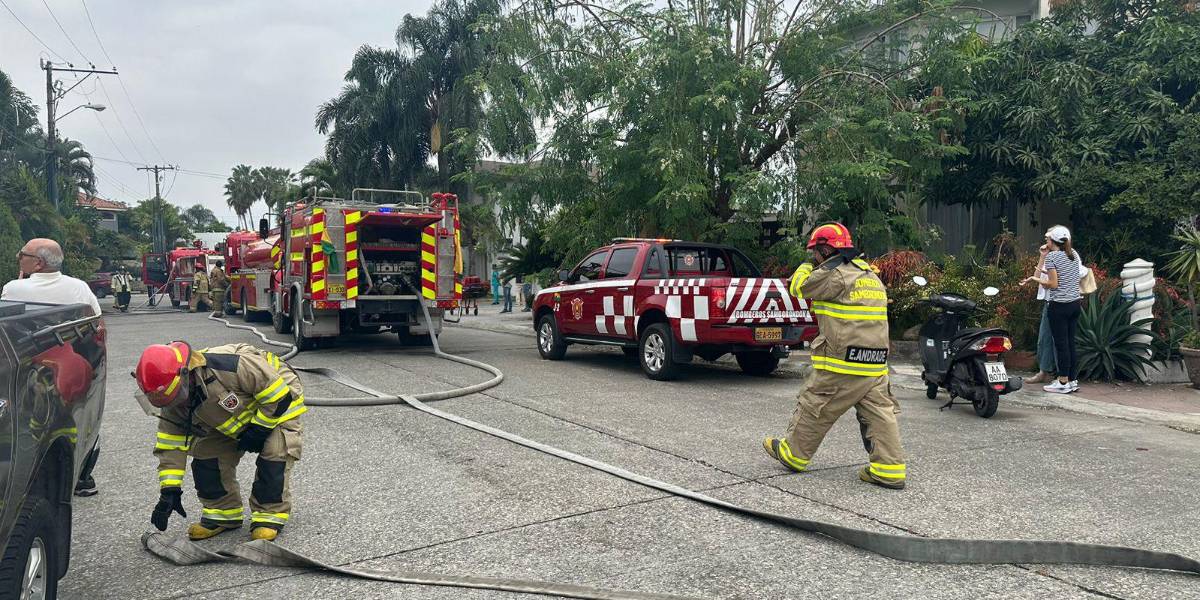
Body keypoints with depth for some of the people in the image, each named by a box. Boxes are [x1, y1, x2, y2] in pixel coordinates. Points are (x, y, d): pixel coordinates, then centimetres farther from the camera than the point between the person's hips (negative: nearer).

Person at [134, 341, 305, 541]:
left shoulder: (227, 366, -42)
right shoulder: (174, 402, -18)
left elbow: (278, 394, -32)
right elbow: (170, 445, -11)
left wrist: (259, 429, -24)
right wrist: (169, 491, -17)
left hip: (279, 402, -6)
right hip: (237, 414, 7)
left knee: (275, 454, -22)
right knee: (206, 453, -4)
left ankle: (270, 515, -5)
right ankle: (223, 512, 11)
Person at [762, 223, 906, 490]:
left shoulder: (835, 275, -12)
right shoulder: (872, 276, 17)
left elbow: (798, 287, -2)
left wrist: (806, 267, 17)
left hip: (843, 363, -7)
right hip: (875, 366, 8)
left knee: (814, 407, 6)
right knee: (880, 414, 5)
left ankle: (793, 454, 19)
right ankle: (890, 469, 3)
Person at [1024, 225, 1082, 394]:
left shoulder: (1052, 256, -11)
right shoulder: (1074, 254, 10)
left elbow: (1053, 284, -15)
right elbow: (1077, 276, 18)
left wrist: (1035, 279, 0)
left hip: (1059, 305, -7)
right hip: (1075, 303, 7)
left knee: (1061, 343, -2)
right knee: (1071, 342, 12)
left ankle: (1063, 383, 2)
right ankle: (1073, 380, 16)